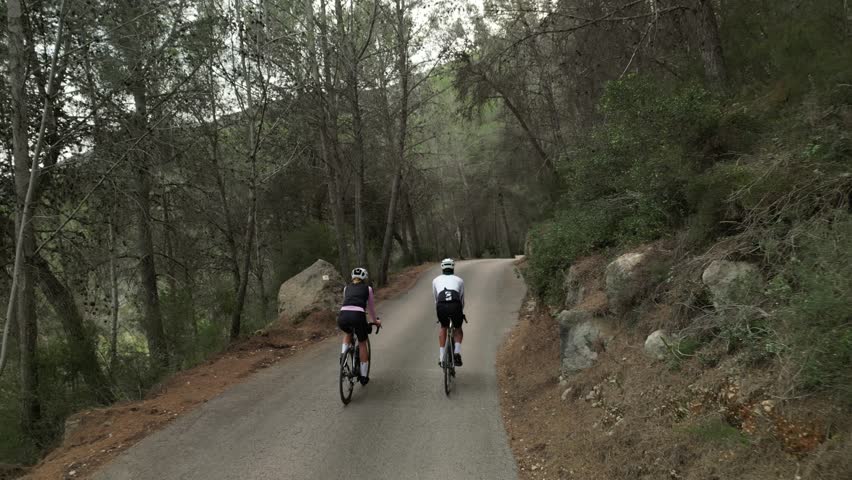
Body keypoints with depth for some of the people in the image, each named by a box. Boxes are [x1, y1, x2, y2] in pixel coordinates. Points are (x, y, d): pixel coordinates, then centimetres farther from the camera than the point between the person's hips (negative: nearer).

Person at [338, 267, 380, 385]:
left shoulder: (346, 288, 26)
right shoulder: (368, 288, 20)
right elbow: (371, 306, 28)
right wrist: (375, 320, 45)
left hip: (343, 316, 3)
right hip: (358, 316, -2)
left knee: (348, 333, 38)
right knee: (362, 343, 20)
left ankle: (343, 354, 14)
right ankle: (363, 376, 20)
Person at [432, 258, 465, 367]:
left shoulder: (436, 280, 28)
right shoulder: (459, 280, 27)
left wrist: (439, 313, 44)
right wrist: (461, 313, 46)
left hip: (441, 306, 0)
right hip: (455, 305, 0)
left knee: (443, 328, 28)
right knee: (458, 329, 26)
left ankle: (441, 357, 20)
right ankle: (457, 352, 4)